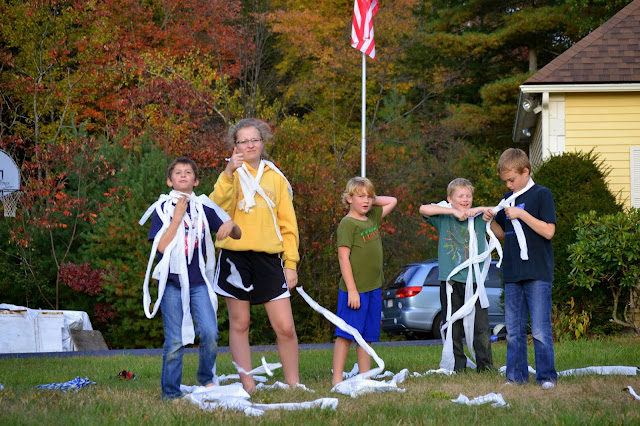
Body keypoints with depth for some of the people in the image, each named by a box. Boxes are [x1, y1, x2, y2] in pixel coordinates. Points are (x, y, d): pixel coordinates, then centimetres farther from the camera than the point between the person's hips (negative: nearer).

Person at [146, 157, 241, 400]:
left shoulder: (204, 208, 10)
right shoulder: (163, 209, 3)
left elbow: (237, 235, 12)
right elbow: (162, 246, -11)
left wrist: (230, 225, -11)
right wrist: (178, 216, -12)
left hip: (199, 282, 2)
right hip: (172, 282, -2)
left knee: (209, 333, -12)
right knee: (175, 341, -4)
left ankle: (207, 378, 12)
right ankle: (170, 393, 8)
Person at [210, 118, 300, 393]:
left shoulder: (276, 178, 13)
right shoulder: (232, 175, 7)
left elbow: (287, 224, 13)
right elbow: (217, 208, -13)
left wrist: (291, 263, 5)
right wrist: (229, 173, -24)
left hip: (269, 259, 1)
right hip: (236, 257, -1)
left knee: (285, 328, -5)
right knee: (239, 324, 2)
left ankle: (293, 384, 7)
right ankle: (247, 385, 8)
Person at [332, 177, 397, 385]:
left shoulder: (372, 217, 12)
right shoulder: (348, 224, -9)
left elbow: (392, 201, 29)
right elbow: (343, 257, -14)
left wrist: (372, 200, 12)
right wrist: (352, 290, -18)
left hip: (373, 288, 7)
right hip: (355, 290, -7)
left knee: (367, 336, 10)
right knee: (346, 335, -5)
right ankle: (337, 379, -3)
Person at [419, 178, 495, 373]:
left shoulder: (480, 219, 10)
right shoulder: (443, 219, 6)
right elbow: (424, 209, -9)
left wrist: (479, 209, -4)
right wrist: (454, 211, -11)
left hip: (475, 279, 1)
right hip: (450, 280, -1)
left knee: (481, 326, -2)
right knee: (453, 328, 3)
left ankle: (485, 364, 8)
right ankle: (457, 366, 11)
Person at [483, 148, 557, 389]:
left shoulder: (541, 195, -4)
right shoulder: (508, 199, 15)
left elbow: (548, 231, -12)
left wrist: (521, 215, -16)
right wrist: (491, 221, 3)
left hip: (537, 274, -6)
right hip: (513, 274, 6)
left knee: (540, 330, -6)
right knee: (514, 330, 7)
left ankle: (546, 376, 1)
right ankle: (516, 376, 12)